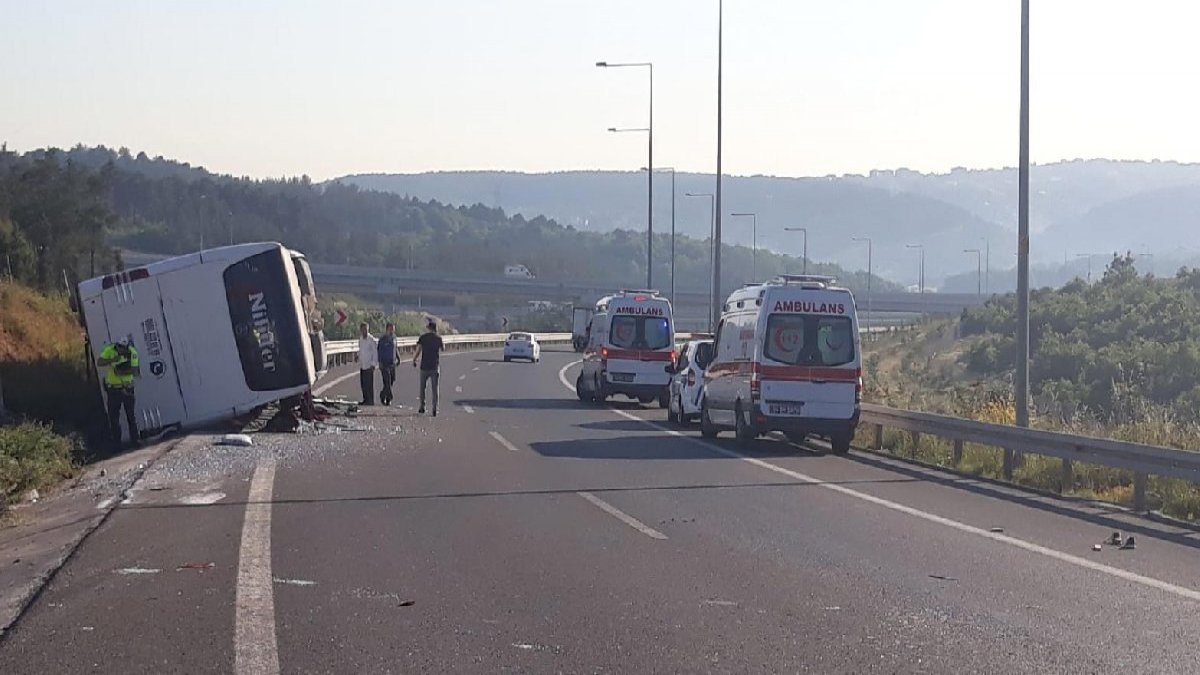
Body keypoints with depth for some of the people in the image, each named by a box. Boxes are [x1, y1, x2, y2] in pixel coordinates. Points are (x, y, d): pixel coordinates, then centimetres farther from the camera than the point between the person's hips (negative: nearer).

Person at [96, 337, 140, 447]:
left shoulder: (132, 352, -11)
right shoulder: (109, 350, -12)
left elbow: (135, 371, -12)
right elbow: (99, 363, -21)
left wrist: (122, 372, -28)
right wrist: (112, 360, -35)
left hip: (127, 387, 0)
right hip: (113, 388, 0)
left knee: (131, 415, 7)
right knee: (113, 416, 1)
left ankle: (134, 441, 16)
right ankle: (116, 442, 9)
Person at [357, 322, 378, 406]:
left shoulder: (371, 339, -11)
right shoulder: (360, 339, 11)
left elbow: (375, 352, -11)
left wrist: (373, 364, -15)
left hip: (369, 365, -7)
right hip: (362, 365, 7)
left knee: (369, 384, -7)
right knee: (363, 383, 10)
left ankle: (370, 401, -3)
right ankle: (365, 399, 20)